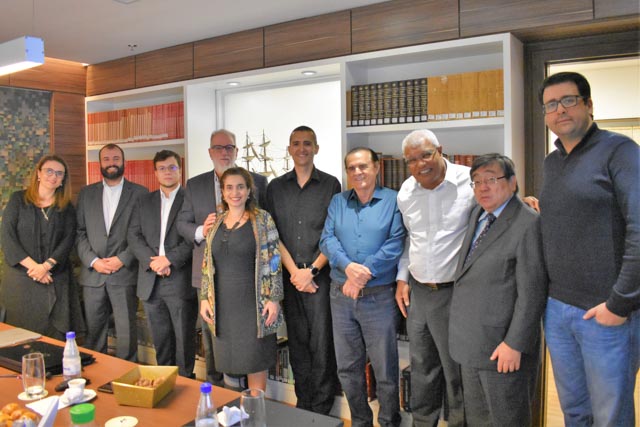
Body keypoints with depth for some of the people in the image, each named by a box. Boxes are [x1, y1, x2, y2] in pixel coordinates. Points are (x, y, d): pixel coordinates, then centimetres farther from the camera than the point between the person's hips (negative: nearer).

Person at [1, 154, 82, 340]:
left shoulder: (67, 207, 9)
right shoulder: (18, 200, 4)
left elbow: (68, 240, -1)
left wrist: (47, 265, -16)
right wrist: (33, 266, -13)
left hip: (55, 280, 1)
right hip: (21, 277, -1)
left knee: (56, 334, -1)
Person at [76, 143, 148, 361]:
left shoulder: (140, 193, 2)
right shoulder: (86, 193, 12)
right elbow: (80, 232, 8)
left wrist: (122, 259, -10)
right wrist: (93, 260, -5)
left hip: (125, 273, -3)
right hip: (93, 274, 3)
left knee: (126, 333, 0)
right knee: (94, 331, 10)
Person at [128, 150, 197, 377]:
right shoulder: (144, 202, 15)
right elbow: (134, 236, 7)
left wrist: (169, 259, -17)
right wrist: (152, 260, -8)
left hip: (181, 281, -4)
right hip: (151, 282, 4)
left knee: (184, 339, 3)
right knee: (160, 340, 13)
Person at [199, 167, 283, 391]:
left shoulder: (262, 219, -4)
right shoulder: (216, 223, 9)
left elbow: (273, 261, -7)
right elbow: (207, 265, 12)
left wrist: (274, 298, -12)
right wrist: (204, 298, 5)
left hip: (253, 304, -4)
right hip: (223, 305, 4)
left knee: (255, 364, 4)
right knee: (230, 363, 9)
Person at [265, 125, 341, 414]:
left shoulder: (330, 184, 2)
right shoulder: (275, 187, 8)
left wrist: (311, 271, -9)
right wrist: (294, 271, -6)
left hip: (320, 275, -2)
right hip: (289, 276, 2)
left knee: (321, 341, -2)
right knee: (297, 341, 9)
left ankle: (322, 409, 12)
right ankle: (302, 405, 22)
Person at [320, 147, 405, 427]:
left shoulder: (393, 200, -2)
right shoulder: (338, 202, 9)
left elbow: (395, 244, -12)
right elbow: (327, 240, -1)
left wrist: (363, 273, -18)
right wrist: (348, 267, -19)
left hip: (380, 297, -4)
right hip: (341, 296, 4)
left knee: (385, 369, 6)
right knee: (347, 368, 14)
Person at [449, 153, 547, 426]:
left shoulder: (529, 224, -16)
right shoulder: (477, 215, 9)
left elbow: (532, 293, -18)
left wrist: (515, 344, -18)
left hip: (502, 345, -8)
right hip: (471, 342, 8)